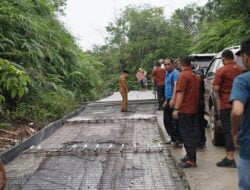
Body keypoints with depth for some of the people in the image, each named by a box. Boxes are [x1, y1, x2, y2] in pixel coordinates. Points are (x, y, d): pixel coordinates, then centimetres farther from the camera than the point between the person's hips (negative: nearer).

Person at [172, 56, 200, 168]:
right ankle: (190, 156, 24)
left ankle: (191, 160, -4)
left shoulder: (183, 75, -12)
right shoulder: (195, 76, 15)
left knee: (186, 135, -6)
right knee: (190, 134, 15)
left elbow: (180, 93, -20)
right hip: (193, 109, 9)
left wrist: (176, 109, -21)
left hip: (185, 109, -9)